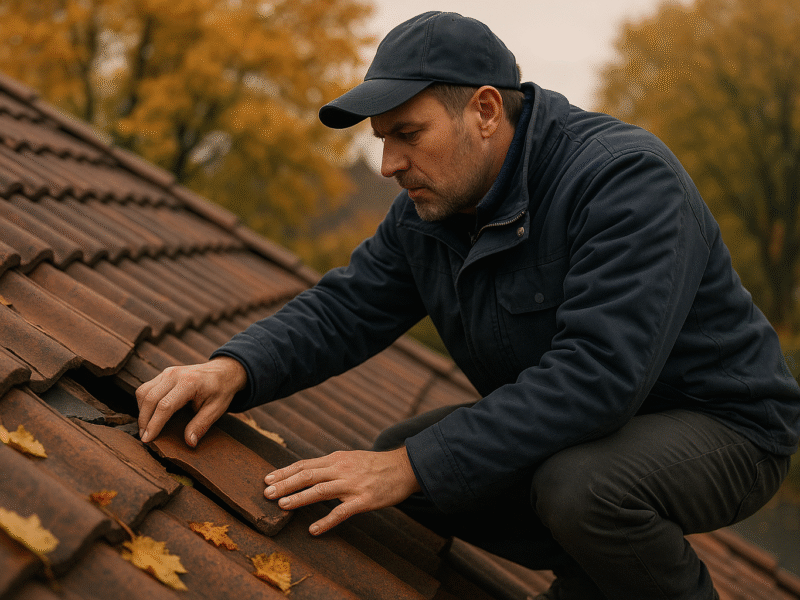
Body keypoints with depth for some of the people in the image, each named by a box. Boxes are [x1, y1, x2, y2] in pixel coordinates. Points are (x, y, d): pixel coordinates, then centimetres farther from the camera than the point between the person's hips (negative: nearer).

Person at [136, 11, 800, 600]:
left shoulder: (626, 177, -28)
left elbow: (596, 375, -37)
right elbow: (343, 309, -3)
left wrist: (417, 467, -36)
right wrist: (233, 370, -23)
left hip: (723, 425, -7)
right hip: (580, 423, 7)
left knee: (577, 486, -36)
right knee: (401, 453, -4)